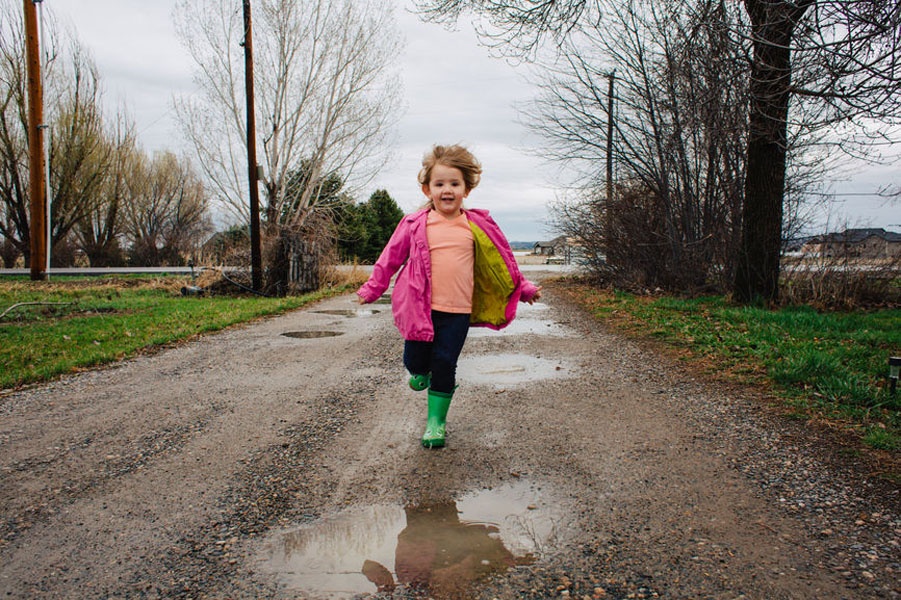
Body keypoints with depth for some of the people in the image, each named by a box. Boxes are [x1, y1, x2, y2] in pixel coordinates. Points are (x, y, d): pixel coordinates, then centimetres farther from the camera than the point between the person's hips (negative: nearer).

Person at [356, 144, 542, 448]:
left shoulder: (477, 226, 3)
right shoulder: (415, 225, -1)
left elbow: (503, 258, 14)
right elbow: (391, 257, 8)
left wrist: (524, 288, 18)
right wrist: (372, 289, 11)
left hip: (457, 311, 0)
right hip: (421, 308, 0)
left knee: (445, 365, 2)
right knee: (415, 360, 7)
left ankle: (437, 420, 20)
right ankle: (421, 371, 46)